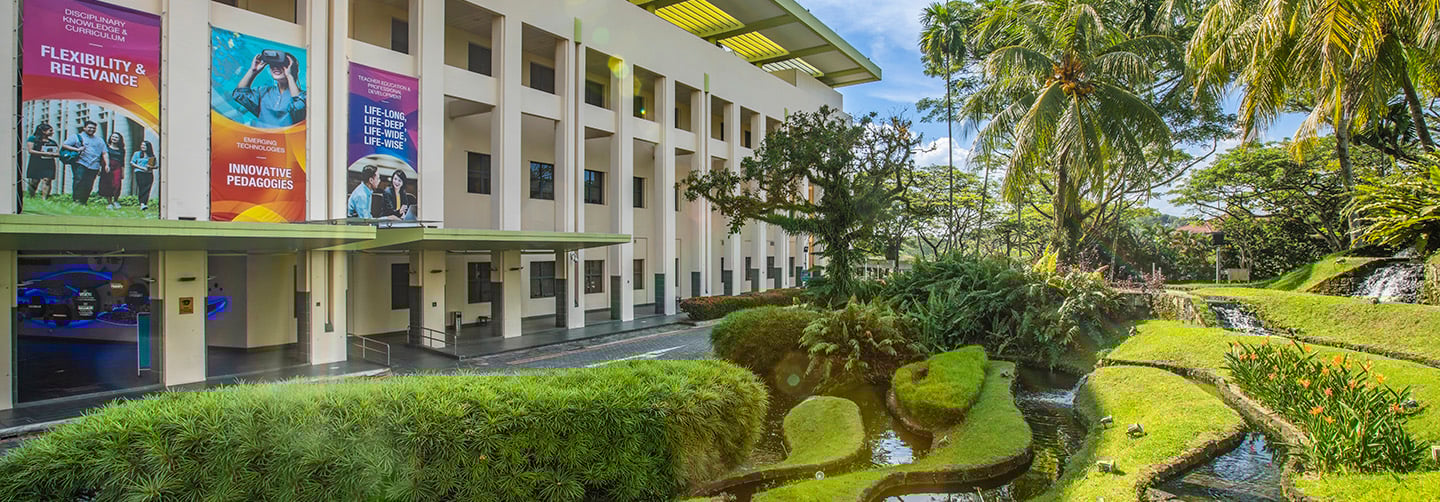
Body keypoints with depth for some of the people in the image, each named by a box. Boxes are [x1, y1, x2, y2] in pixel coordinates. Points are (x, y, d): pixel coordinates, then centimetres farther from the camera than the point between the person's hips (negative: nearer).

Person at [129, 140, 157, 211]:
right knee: (142, 188, -13)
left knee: (147, 189, -9)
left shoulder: (152, 156, 14)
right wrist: (141, 167, -6)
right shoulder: (137, 153, 13)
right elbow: (132, 163, 8)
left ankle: (144, 204, -10)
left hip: (149, 174, 1)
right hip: (140, 173, -1)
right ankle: (142, 204, -20)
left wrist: (152, 167, -8)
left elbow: (157, 165, 14)